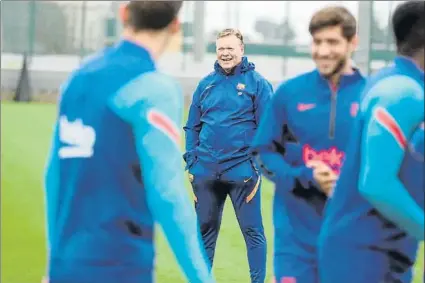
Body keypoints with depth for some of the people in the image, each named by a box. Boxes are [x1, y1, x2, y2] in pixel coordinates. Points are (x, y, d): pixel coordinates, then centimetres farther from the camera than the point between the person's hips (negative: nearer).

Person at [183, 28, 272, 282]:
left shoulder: (257, 83, -2)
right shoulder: (206, 84, 11)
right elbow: (193, 126, 15)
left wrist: (258, 165, -10)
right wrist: (192, 162, 6)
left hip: (242, 171, -4)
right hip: (205, 171, 4)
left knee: (252, 230, 1)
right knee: (204, 229, 12)